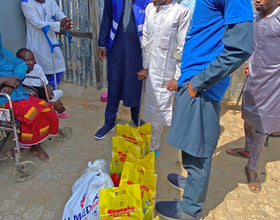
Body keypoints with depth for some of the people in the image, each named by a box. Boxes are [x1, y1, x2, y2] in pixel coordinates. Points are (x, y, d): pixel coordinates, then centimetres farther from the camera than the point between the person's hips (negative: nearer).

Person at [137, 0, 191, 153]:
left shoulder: (182, 12, -11)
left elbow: (183, 49, -12)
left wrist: (177, 77, -12)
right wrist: (145, 66, 10)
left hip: (167, 75, -5)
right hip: (151, 71, 6)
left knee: (161, 111, 4)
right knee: (151, 111, 14)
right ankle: (153, 146, 32)